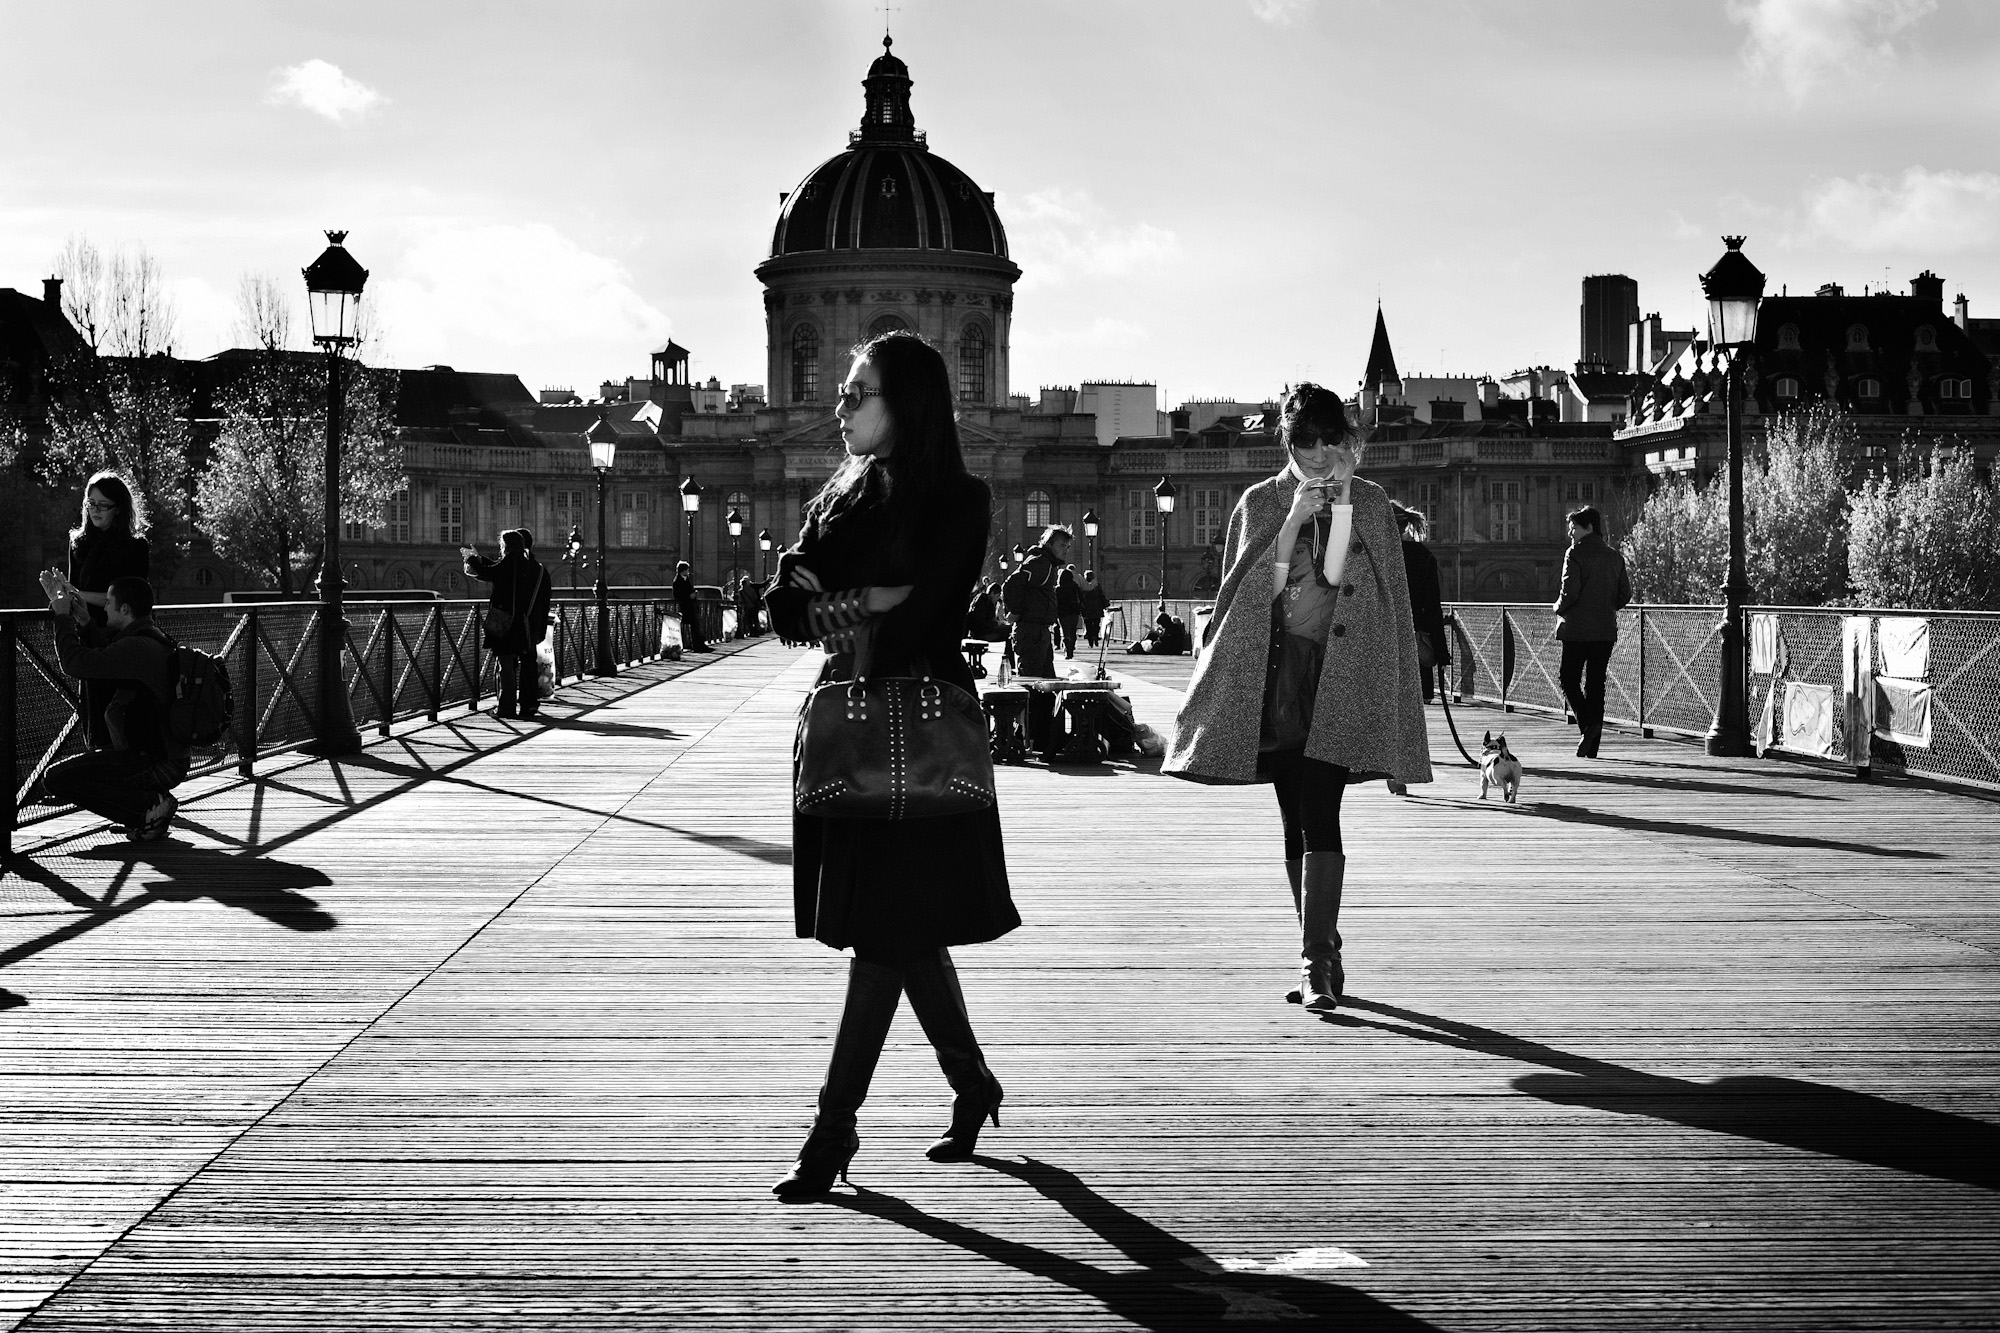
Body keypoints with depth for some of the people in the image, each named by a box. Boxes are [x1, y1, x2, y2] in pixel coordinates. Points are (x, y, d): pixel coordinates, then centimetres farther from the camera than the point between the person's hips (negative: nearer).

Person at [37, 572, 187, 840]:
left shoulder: (136, 648, -22)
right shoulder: (153, 640, 12)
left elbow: (74, 663, -23)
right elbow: (107, 655, 30)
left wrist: (63, 616, -8)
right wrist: (84, 620, 18)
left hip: (155, 764, -10)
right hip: (168, 756, 10)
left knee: (56, 778, -11)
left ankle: (149, 806, -9)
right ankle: (151, 801, 14)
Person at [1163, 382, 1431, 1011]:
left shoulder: (1369, 501, 4)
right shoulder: (1260, 503, 8)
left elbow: (1337, 575, -2)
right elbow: (1251, 587, -4)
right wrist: (1293, 520, -10)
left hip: (1341, 676, -2)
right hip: (1275, 674, 2)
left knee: (1318, 816, -15)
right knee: (1297, 819, 7)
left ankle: (1315, 961, -18)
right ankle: (1323, 956, 17)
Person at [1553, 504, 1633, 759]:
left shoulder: (1575, 553, -8)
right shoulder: (1615, 558, 10)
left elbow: (1570, 592, -15)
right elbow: (1625, 596, 10)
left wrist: (1559, 608, 3)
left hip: (1577, 630, -6)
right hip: (1606, 630, 6)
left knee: (1568, 678, 6)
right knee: (1596, 683, 9)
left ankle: (1588, 723, -16)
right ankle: (1591, 746, 8)